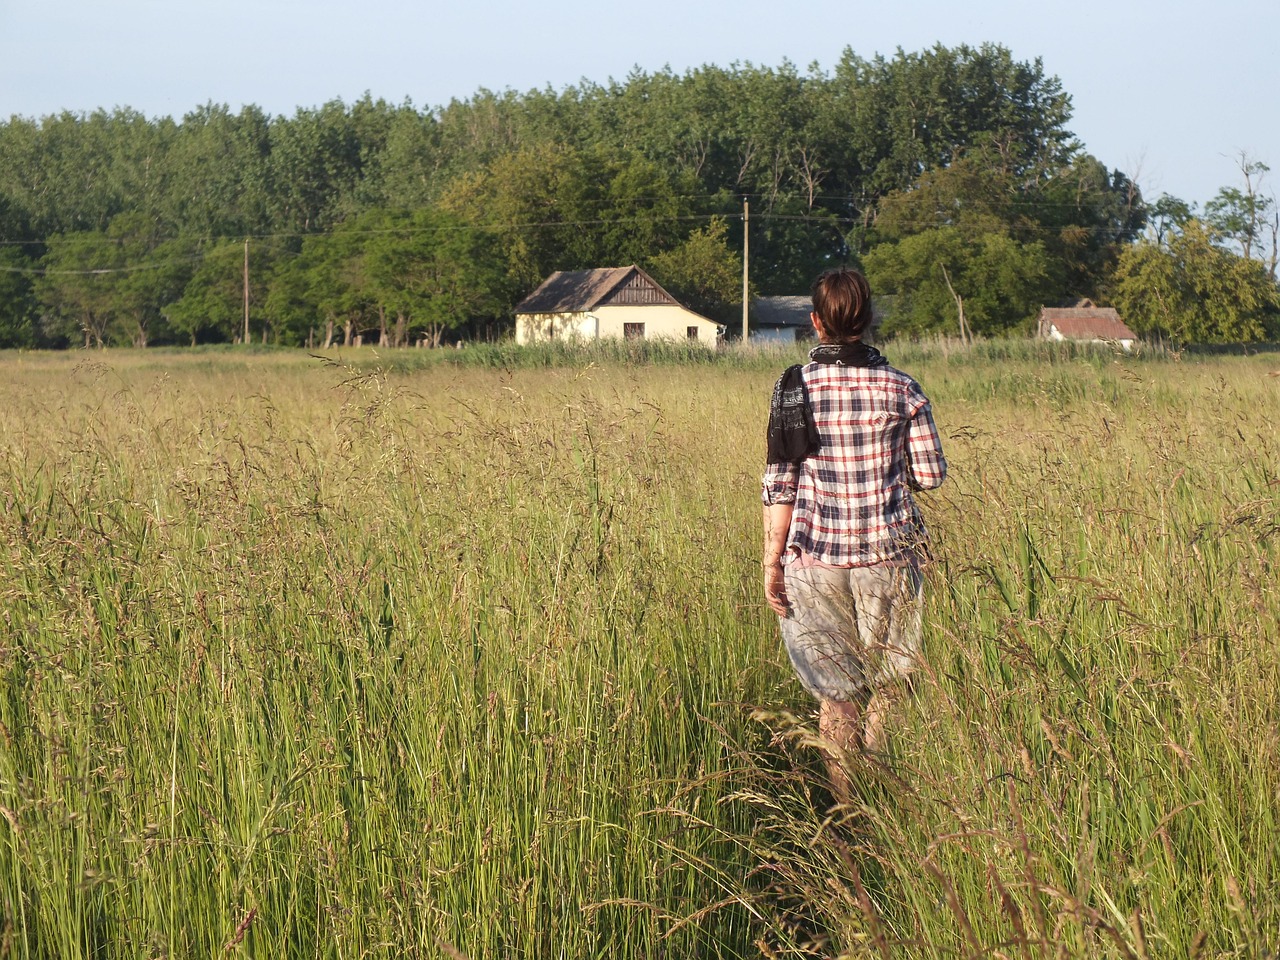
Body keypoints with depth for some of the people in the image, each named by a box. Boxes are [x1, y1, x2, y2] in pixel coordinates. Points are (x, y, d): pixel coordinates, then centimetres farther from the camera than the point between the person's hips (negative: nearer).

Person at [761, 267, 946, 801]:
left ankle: (847, 807, 14)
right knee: (885, 688, 13)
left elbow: (779, 484, -4)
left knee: (836, 695, 10)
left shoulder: (792, 388, -4)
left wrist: (772, 561, 2)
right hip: (888, 553, 0)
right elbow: (930, 475, 0)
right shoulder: (900, 389, -4)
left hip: (815, 557, 0)